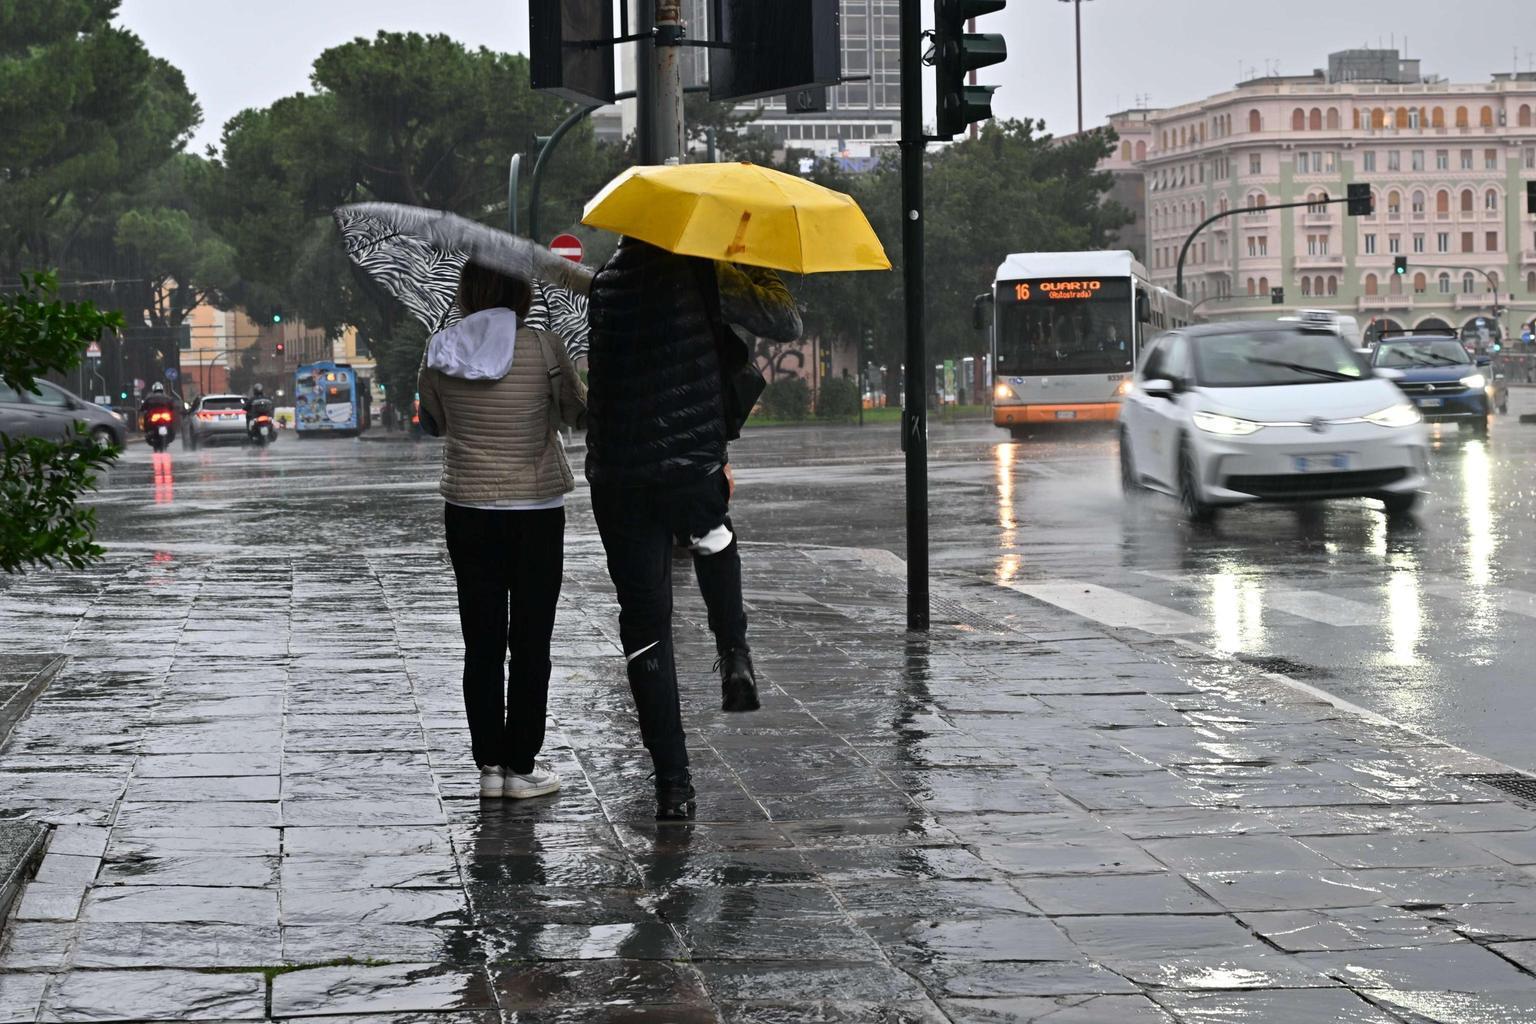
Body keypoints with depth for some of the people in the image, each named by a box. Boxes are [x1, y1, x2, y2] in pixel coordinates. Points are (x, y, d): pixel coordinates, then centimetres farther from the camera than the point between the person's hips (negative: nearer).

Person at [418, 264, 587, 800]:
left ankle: (489, 764, 11)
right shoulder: (543, 349, -11)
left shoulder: (440, 354, -4)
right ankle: (522, 766, 7)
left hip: (468, 509, 2)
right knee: (530, 642, 5)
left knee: (481, 642, 9)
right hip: (536, 509, -2)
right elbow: (578, 411, 3)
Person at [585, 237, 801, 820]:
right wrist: (756, 270, 12)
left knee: (645, 627, 7)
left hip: (614, 481, 2)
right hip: (692, 470, -2)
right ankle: (735, 662, 23)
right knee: (715, 542, 35)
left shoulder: (604, 284, 8)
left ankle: (673, 783, 5)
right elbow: (785, 324, -4)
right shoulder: (697, 275, -6)